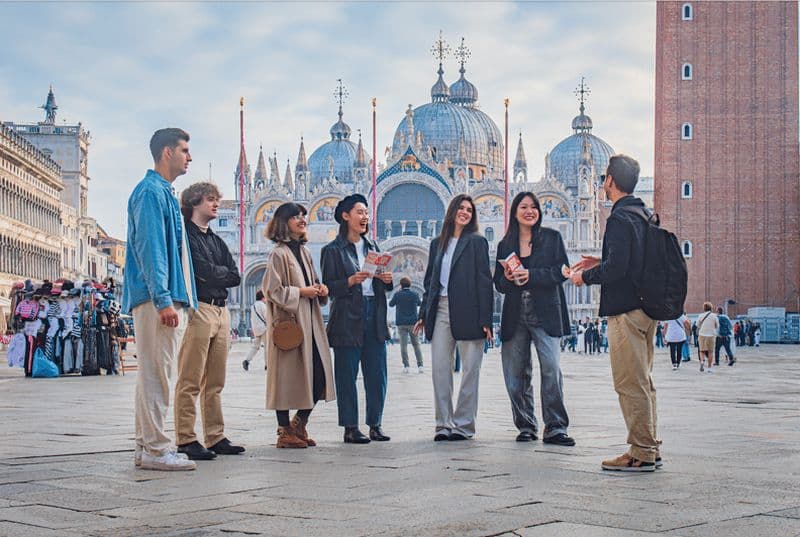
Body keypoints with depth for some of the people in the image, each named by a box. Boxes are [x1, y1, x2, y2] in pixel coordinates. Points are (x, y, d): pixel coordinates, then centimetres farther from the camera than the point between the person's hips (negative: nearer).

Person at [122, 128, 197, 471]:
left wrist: (181, 300, 20)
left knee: (154, 373, 11)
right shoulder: (151, 192, -9)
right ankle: (155, 449, -7)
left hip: (169, 300, 10)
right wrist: (163, 300, -22)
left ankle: (147, 447, 16)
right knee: (155, 372, -9)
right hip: (156, 299, -10)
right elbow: (150, 248, -17)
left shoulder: (164, 193, 22)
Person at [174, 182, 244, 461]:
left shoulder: (217, 241, 24)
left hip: (221, 310, 8)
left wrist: (214, 274, -1)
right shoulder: (185, 234, -2)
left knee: (215, 383, 9)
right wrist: (222, 271, 6)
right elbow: (203, 270, -13)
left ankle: (216, 438, 12)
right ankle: (186, 440, -9)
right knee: (190, 382, -9)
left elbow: (235, 276, 13)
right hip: (198, 309, -8)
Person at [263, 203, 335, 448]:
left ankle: (299, 425, 19)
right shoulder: (279, 253, -7)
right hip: (288, 322, -8)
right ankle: (284, 433, 6)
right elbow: (273, 290, -11)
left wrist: (320, 289, 6)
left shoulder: (304, 252, 17)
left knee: (319, 375, 4)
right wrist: (301, 292, -14)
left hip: (310, 322, 8)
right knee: (287, 376, -3)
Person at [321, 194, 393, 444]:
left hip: (375, 316, 5)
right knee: (347, 375, -2)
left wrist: (387, 279, 0)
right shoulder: (333, 250, -1)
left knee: (377, 374, 4)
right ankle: (350, 428, 4)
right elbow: (328, 287, -6)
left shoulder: (372, 247, 17)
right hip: (348, 320, -5)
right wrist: (352, 280, -19)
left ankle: (375, 425, 13)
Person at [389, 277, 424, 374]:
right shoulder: (415, 295, -1)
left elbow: (391, 304, 12)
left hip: (401, 323, -1)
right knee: (416, 344, 8)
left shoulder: (397, 294, -6)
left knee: (403, 344, 0)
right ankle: (420, 366, 2)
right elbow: (419, 303, 18)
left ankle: (406, 366, -6)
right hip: (413, 322, 1)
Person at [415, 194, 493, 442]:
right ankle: (444, 424, 5)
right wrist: (424, 314, 11)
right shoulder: (437, 243, 16)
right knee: (439, 368, 0)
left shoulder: (476, 242, 3)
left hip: (467, 311, -4)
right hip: (440, 310, 4)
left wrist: (485, 319, -10)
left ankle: (463, 424, 7)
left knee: (470, 368, 0)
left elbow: (484, 281, -3)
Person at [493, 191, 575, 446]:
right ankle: (526, 426, 13)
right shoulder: (505, 245, 15)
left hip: (545, 313, -3)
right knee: (516, 372, 3)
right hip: (514, 315, 4)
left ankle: (555, 427, -10)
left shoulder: (552, 238, 6)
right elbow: (498, 284, 16)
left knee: (551, 366, -15)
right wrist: (507, 278, -7)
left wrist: (531, 275, -14)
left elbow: (562, 271, -2)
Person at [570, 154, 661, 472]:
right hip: (646, 307, 10)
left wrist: (585, 276, -6)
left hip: (626, 311, -10)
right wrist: (601, 263, 21)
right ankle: (650, 449, 20)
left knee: (630, 384, -6)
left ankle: (641, 454, -4)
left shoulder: (620, 218, -14)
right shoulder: (644, 215, 15)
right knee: (643, 382, 15)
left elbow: (616, 268, -22)